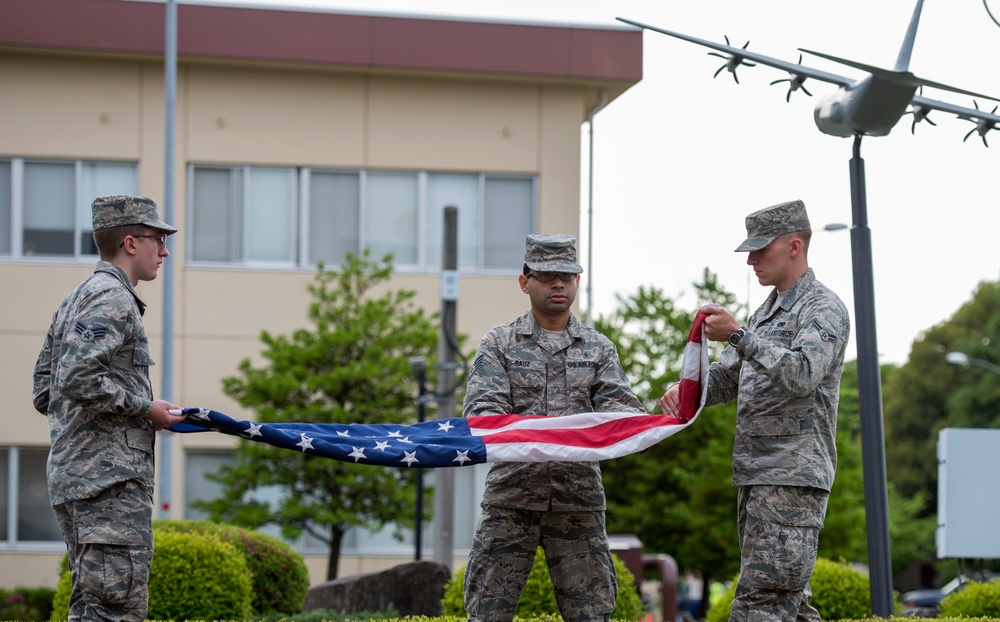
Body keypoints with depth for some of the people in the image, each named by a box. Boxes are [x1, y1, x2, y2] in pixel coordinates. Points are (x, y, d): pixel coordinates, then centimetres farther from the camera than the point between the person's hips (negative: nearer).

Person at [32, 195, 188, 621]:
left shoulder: (75, 301, 22)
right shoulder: (113, 299, -10)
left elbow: (43, 392, 22)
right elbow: (79, 379, -23)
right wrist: (145, 408, -11)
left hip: (72, 473, 10)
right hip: (110, 478, -10)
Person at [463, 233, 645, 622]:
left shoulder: (598, 348, 14)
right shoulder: (498, 344, 8)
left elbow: (621, 406, 2)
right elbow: (481, 408, -3)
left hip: (578, 498, 2)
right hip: (511, 497, -1)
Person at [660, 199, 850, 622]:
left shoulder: (824, 309, -7)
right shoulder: (768, 310, 22)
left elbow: (802, 374, -23)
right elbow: (729, 376, 24)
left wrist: (737, 335, -26)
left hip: (793, 478, -10)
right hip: (757, 476, 10)